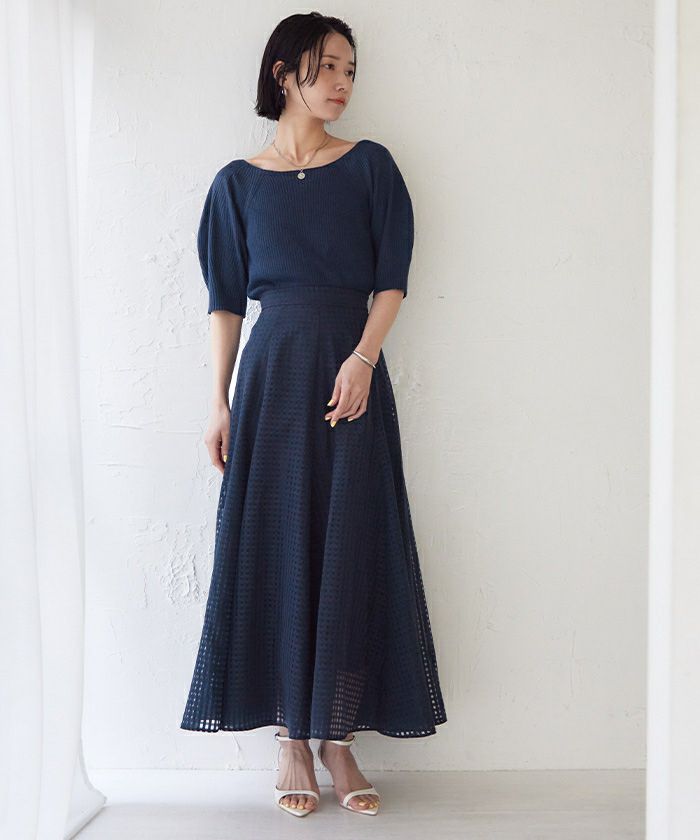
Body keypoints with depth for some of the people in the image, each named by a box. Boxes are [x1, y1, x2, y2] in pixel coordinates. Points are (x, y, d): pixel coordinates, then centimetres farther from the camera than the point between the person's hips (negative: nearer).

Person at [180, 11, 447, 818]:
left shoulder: (370, 166, 9)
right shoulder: (238, 181, 10)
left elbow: (392, 279, 1)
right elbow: (225, 300, 8)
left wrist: (362, 359, -14)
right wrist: (220, 403, 1)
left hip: (350, 366, 0)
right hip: (272, 369, 0)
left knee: (350, 549, -1)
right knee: (276, 546, -1)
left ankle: (337, 736, 8)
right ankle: (291, 740, 8)